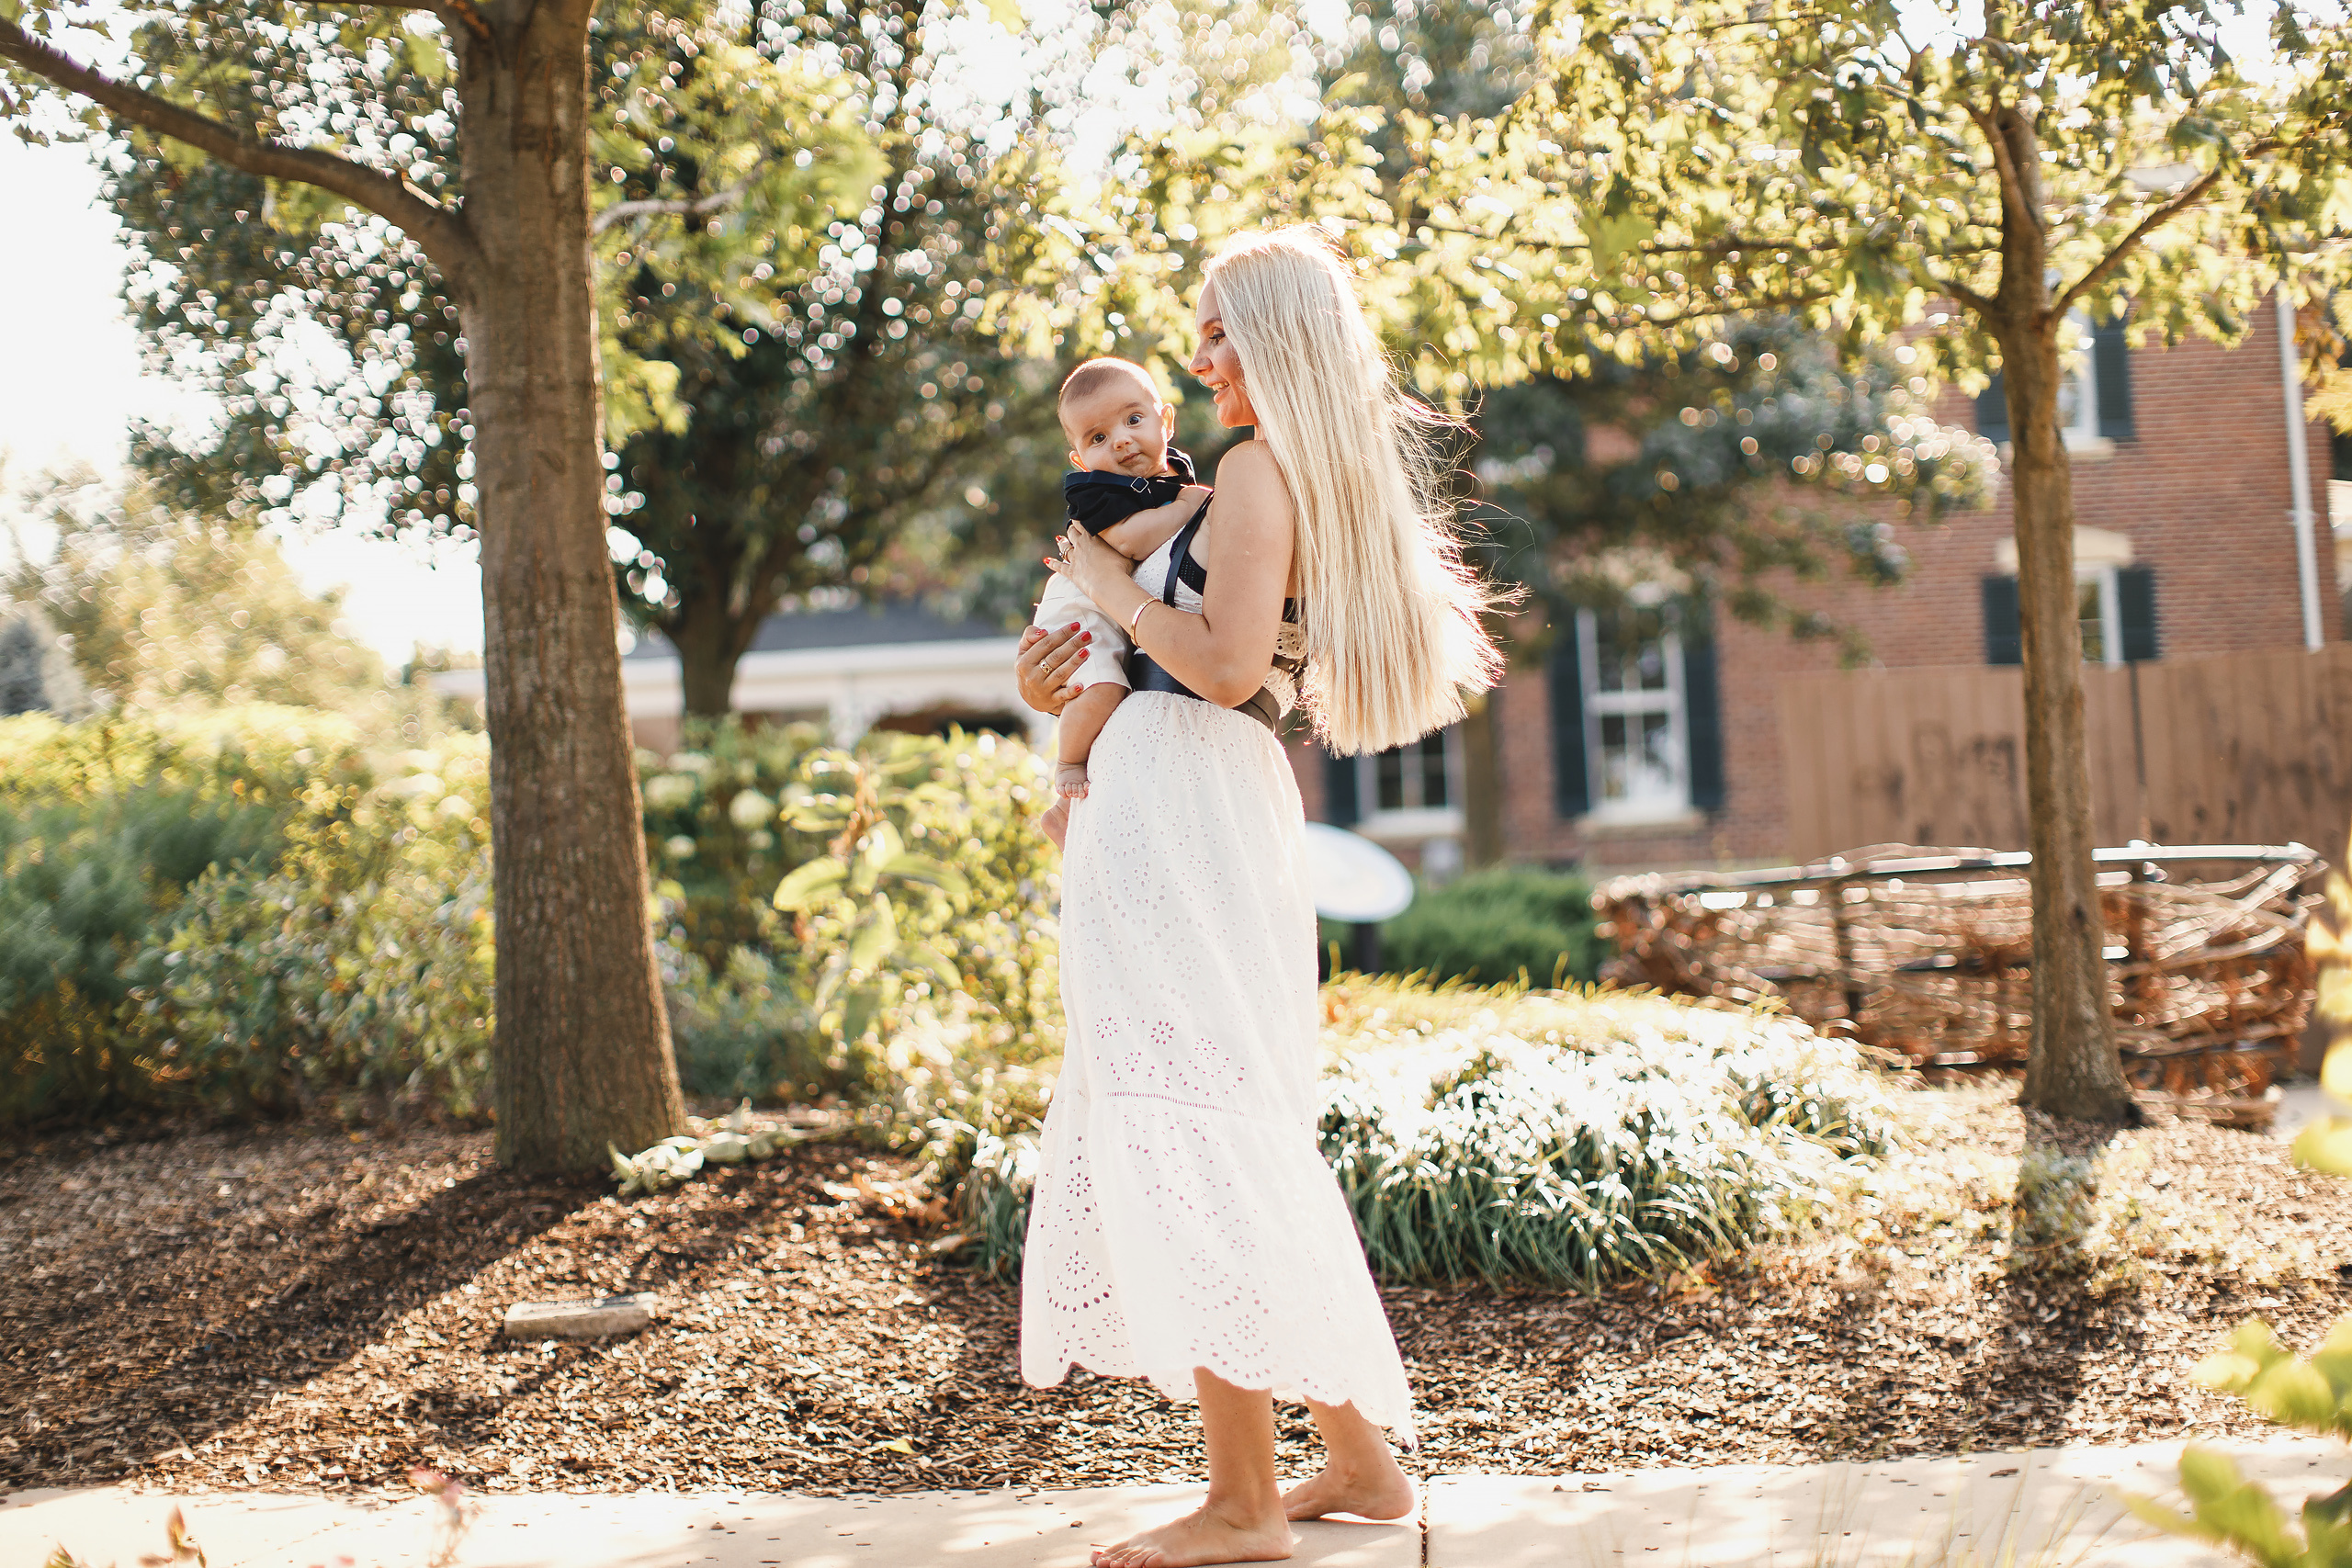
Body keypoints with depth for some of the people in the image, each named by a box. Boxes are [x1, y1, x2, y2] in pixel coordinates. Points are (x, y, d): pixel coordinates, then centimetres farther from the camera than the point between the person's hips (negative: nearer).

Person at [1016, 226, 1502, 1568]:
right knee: (1241, 1134, 14)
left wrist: (1114, 590, -6)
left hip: (1182, 806, -10)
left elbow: (1225, 667, -19)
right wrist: (1087, 681, 20)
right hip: (1222, 805, 10)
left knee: (1184, 1132, -6)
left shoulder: (1258, 467, -9)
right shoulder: (1331, 486, 20)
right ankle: (1360, 1456, 21)